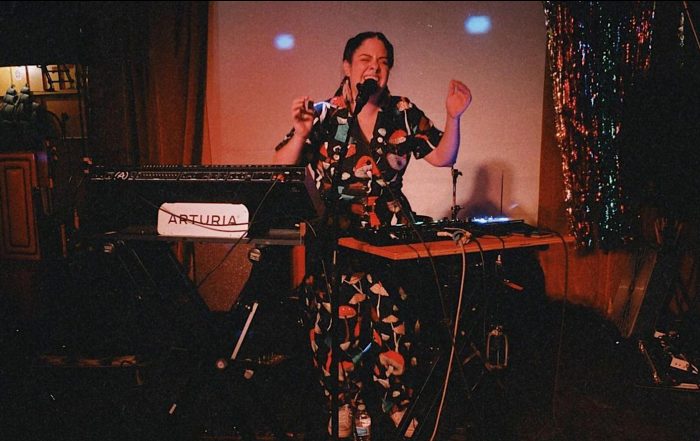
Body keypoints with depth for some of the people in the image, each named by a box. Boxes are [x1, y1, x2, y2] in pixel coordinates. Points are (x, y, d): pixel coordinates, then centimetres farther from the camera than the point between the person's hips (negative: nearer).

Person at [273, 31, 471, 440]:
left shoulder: (404, 113, 9)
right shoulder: (323, 115, 3)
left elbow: (443, 157, 9)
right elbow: (282, 169, -1)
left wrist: (454, 117, -5)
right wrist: (302, 132, -16)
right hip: (335, 238, -1)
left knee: (396, 321, -4)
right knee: (338, 321, 2)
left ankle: (398, 403, 16)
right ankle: (344, 403, 22)